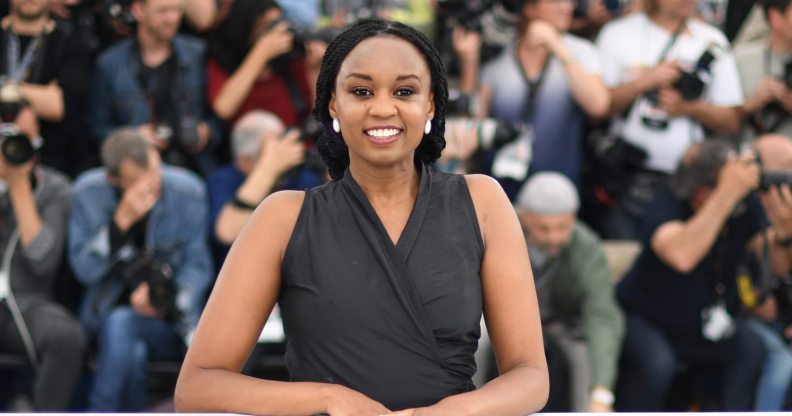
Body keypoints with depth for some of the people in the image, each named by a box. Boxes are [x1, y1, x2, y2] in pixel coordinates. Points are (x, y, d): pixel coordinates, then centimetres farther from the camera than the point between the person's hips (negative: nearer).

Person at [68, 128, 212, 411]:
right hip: (107, 313, 1)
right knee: (133, 354, -34)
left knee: (120, 325, -32)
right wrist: (121, 221, -21)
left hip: (170, 323, 0)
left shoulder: (188, 191, -4)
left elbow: (197, 266, 2)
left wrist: (168, 301, -19)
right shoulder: (89, 192, -4)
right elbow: (85, 270, -8)